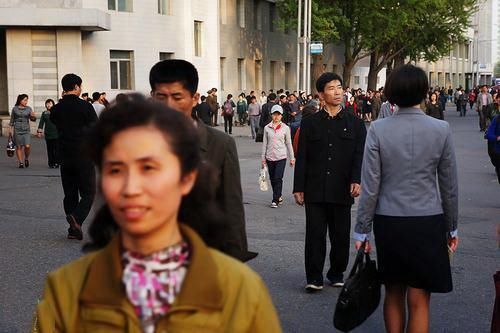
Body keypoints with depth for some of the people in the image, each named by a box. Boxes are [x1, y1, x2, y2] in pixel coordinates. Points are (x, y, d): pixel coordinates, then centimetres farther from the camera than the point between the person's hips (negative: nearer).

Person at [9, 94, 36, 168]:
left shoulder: (28, 109, 4)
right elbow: (12, 120, 11)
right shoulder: (15, 109, 3)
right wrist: (10, 129, 7)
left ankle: (26, 158, 13)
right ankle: (20, 162, 10)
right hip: (17, 130, 0)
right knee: (19, 147, 2)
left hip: (26, 130, 0)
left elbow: (33, 119, 1)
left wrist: (33, 116, -20)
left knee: (27, 146, -13)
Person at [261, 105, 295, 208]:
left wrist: (292, 158, 6)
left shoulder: (285, 128, 0)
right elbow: (265, 143, 8)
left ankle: (275, 200, -3)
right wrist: (263, 158, 6)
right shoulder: (267, 128, 4)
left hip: (281, 157, -2)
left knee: (278, 178, -9)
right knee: (272, 179, 9)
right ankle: (278, 197, 27)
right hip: (270, 157, 3)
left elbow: (288, 144, 5)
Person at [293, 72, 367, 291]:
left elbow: (360, 156, 2)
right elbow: (302, 157, 5)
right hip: (315, 191, -1)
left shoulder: (355, 124, 8)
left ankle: (337, 274, 23)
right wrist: (298, 188, 0)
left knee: (341, 235, 8)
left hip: (342, 191, 1)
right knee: (315, 234, -1)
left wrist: (356, 180, -14)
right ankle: (314, 277, 6)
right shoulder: (310, 123, 7)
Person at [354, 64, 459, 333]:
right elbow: (449, 185, 1)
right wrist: (452, 228, 13)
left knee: (393, 293, 17)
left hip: (389, 222, 1)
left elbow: (370, 186, -7)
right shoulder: (441, 130, -6)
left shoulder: (378, 130, -7)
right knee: (418, 300, 4)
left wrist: (362, 231, 2)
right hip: (428, 222, -1)